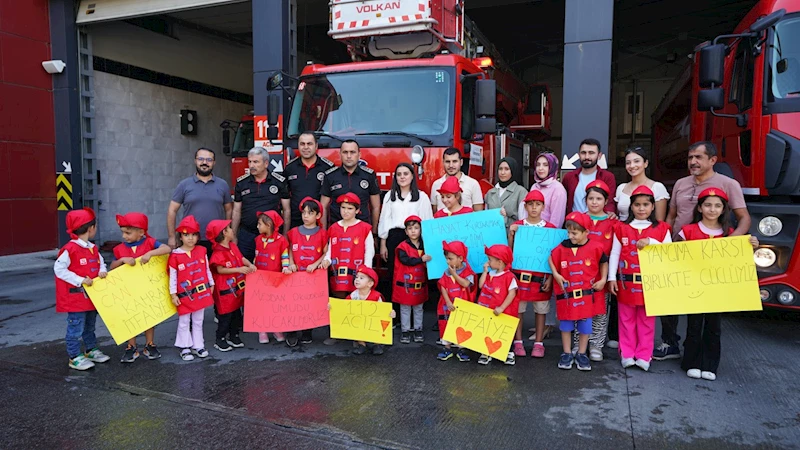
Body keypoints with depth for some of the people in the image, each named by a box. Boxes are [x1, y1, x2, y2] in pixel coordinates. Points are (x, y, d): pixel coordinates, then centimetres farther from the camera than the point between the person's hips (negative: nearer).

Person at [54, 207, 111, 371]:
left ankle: (91, 350, 34)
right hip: (75, 297, -8)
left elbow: (101, 262, 15)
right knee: (76, 328, 0)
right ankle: (75, 357, 10)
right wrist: (80, 280, -23)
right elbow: (59, 269, -19)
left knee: (90, 326, 20)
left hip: (92, 295, 8)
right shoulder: (70, 249, -18)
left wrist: (102, 271, -9)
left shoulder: (93, 248, 6)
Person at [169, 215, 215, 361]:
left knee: (198, 322, 14)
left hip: (201, 293, 3)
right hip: (184, 295, -3)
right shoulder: (175, 255, -10)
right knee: (184, 323, 9)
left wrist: (211, 285, 13)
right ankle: (185, 348, 19)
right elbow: (172, 276, -7)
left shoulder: (202, 251, 0)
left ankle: (198, 346, 24)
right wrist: (173, 294, -7)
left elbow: (207, 270, 10)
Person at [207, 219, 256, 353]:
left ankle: (234, 336, 30)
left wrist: (250, 265, -9)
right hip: (225, 290, -8)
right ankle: (220, 340, 16)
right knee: (225, 315, 2)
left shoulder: (233, 246, 7)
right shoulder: (218, 252, -19)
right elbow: (220, 270, -22)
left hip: (237, 288, 8)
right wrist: (239, 269, -25)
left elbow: (242, 258, 11)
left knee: (237, 314, 16)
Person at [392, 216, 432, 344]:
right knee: (405, 308, 7)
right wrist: (421, 259, -27)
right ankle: (405, 331, 16)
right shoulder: (402, 247, -10)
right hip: (405, 283, -4)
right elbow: (406, 260, -24)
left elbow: (427, 262, 17)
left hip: (420, 283, 4)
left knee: (418, 308, 14)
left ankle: (418, 330, 25)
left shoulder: (424, 246, 5)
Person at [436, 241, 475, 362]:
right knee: (446, 326, 9)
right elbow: (443, 288, -5)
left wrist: (454, 274, -21)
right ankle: (447, 348, 23)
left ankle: (461, 350, 21)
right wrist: (448, 302, -17)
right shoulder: (446, 273, 0)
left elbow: (466, 284, -25)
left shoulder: (467, 271, -8)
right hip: (448, 306, 3)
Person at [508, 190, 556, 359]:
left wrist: (550, 278, -3)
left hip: (541, 277, 0)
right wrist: (511, 235, -11)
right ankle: (518, 341, 21)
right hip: (520, 275, 0)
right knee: (518, 308, 7)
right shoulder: (517, 226, 2)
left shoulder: (550, 228, 1)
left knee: (541, 310, 8)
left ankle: (539, 343, 21)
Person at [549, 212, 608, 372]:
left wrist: (603, 280, 0)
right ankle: (566, 353, 24)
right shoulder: (562, 247, -6)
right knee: (566, 324, 10)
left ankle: (581, 354, 24)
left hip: (587, 294, -1)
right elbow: (551, 259, 8)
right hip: (567, 294, 1)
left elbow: (604, 262, 7)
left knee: (585, 325, 9)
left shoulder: (595, 248, -8)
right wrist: (556, 275, -3)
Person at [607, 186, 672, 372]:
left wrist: (651, 242, -18)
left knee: (646, 321, 7)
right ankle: (627, 355, 17)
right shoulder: (622, 228, 2)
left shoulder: (661, 228, 2)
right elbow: (614, 254, 1)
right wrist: (612, 278, -3)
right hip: (626, 282, 0)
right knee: (627, 319, 8)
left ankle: (644, 356, 16)